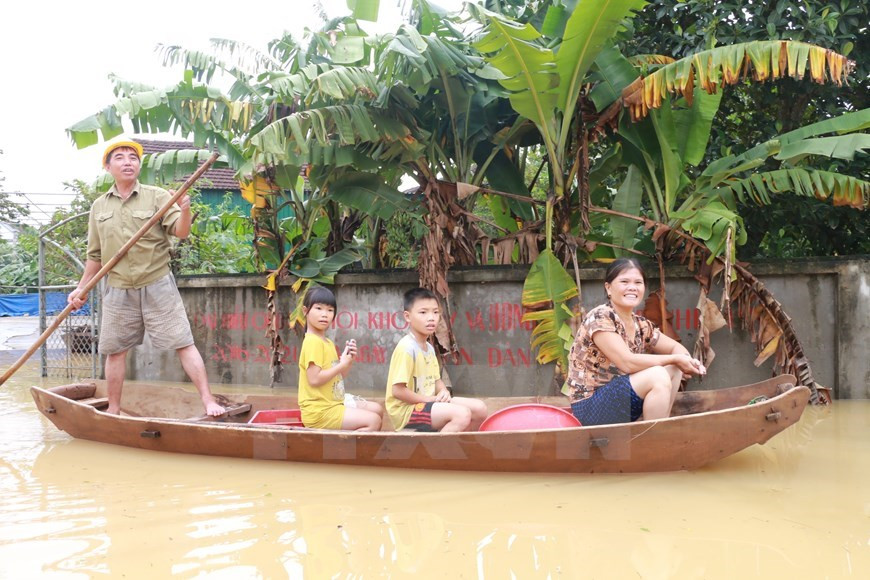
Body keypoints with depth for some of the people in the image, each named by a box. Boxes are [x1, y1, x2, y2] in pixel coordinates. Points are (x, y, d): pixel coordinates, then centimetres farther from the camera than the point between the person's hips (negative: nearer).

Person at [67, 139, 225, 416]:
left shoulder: (157, 196, -4)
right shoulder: (99, 206, 8)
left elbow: (181, 232, -16)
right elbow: (95, 255, 16)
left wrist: (184, 210, -36)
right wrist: (82, 288, 15)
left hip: (157, 286, -4)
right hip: (118, 290, 4)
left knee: (183, 343, -7)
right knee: (114, 350, 11)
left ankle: (208, 401, -6)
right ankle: (113, 409, 25)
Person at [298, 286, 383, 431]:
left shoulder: (328, 343, 16)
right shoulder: (312, 342, -15)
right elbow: (314, 379, -24)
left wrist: (349, 358, 3)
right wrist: (342, 364, -16)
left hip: (335, 401, 10)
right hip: (319, 410, -10)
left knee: (377, 410, 15)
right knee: (373, 421, -17)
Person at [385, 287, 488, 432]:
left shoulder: (429, 348, 11)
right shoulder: (406, 348, -18)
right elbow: (398, 390, -22)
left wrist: (444, 392, -2)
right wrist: (428, 399, -16)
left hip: (428, 402, 9)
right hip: (407, 409, -9)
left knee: (479, 409, 5)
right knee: (462, 414, -27)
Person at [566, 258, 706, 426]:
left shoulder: (641, 325, 6)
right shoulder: (600, 317, -17)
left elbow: (676, 347, 16)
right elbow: (627, 363, -25)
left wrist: (688, 361, -9)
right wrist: (675, 359, -16)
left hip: (619, 400, 8)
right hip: (589, 408, -8)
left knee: (674, 369, 4)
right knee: (657, 375, -23)